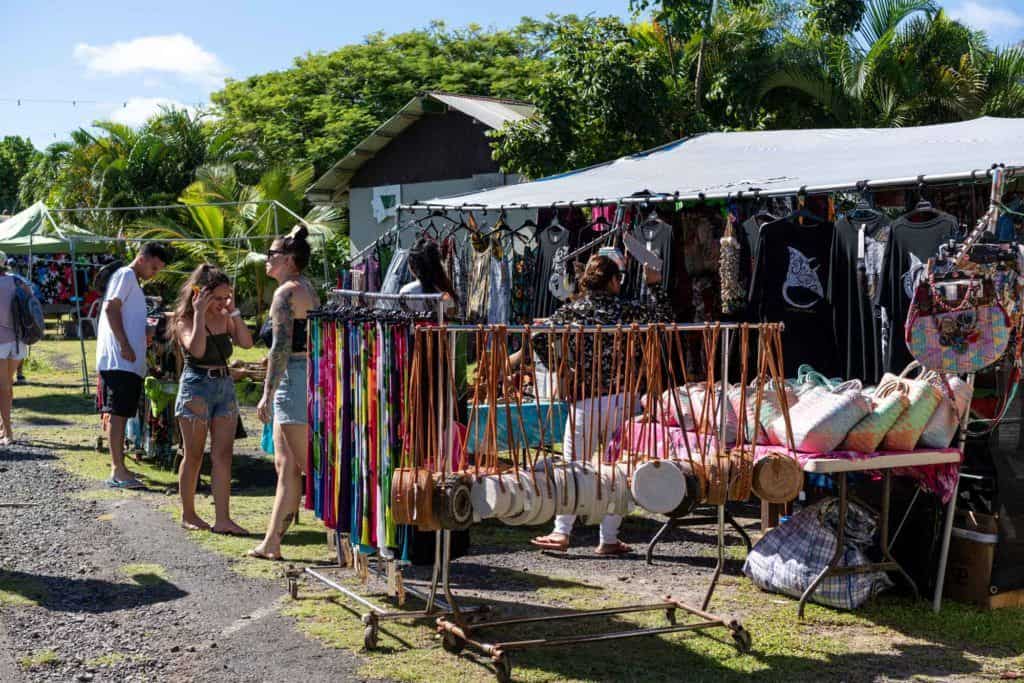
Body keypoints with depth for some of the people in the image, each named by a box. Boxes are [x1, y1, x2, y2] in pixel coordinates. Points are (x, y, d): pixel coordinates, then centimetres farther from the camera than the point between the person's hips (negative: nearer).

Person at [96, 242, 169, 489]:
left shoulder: (134, 282, 25)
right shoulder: (126, 275, -4)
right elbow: (111, 308, -16)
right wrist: (125, 346, -20)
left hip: (130, 362, 10)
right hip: (119, 360, -10)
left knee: (122, 413, 10)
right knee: (118, 413, -10)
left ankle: (118, 467, 14)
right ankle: (118, 470, -11)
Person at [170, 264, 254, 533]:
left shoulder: (224, 318, 10)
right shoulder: (185, 320, -7)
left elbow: (246, 342, -3)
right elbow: (197, 349, -25)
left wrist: (233, 311, -5)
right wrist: (199, 314, -20)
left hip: (225, 386, 5)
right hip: (196, 387, -5)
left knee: (223, 454, -2)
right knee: (193, 455, 4)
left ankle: (222, 519, -3)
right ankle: (188, 515, 17)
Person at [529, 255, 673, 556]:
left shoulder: (571, 310, 3)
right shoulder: (624, 309, 1)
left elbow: (538, 339, -7)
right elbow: (664, 316, 13)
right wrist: (655, 284, 22)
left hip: (584, 401, 0)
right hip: (620, 399, 0)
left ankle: (561, 533, 6)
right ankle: (609, 539, 10)